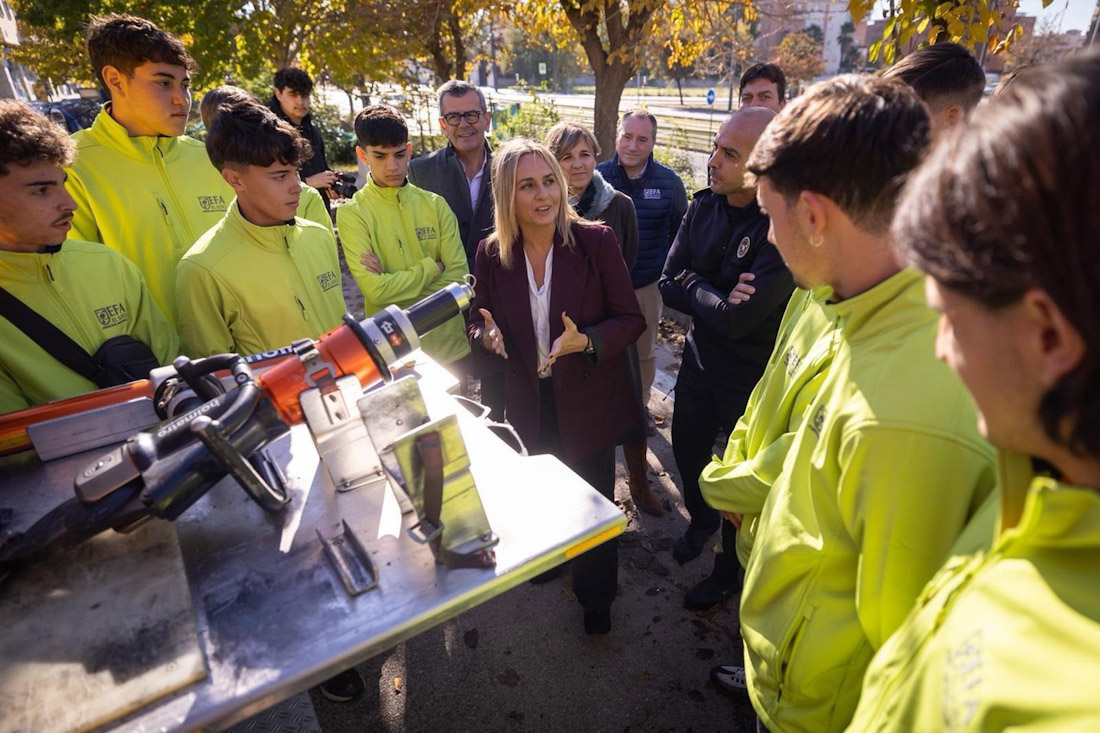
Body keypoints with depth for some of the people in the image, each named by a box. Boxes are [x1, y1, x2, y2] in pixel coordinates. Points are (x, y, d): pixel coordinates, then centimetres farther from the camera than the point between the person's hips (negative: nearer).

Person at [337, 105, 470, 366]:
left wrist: (395, 284, -15)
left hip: (451, 346, 3)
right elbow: (375, 290, -17)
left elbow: (459, 277, -7)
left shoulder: (435, 204, 1)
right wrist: (432, 267, -9)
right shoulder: (352, 213, -7)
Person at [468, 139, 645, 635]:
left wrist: (585, 341, -31)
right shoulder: (492, 252, -8)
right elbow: (479, 320, 2)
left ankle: (596, 596, 40)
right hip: (530, 403, 3)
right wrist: (487, 335, -22)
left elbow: (630, 319, -12)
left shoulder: (596, 240, -16)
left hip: (589, 402, -2)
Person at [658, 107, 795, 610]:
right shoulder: (704, 206, -5)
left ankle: (730, 569, 41)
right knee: (687, 450, 23)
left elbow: (737, 319, -30)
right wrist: (714, 299, -20)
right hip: (699, 358, 6)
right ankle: (701, 521, 55)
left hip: (752, 376, -6)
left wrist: (693, 286, -15)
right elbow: (668, 283, -4)